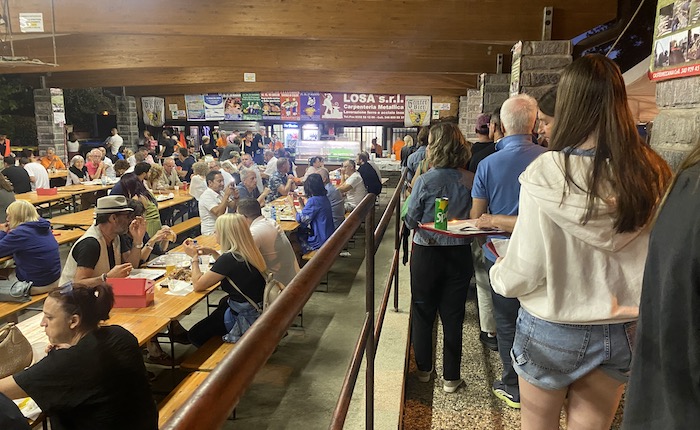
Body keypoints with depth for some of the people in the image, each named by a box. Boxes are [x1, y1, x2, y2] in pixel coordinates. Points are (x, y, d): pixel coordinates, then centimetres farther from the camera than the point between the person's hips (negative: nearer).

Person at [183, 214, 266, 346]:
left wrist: (194, 257, -6)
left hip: (245, 320, -9)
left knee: (195, 335, 11)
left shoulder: (229, 258, -26)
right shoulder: (248, 252, -1)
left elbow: (198, 285, -17)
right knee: (223, 303, 37)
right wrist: (213, 253, 11)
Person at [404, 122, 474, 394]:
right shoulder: (470, 181, -7)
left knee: (423, 313, 16)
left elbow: (411, 220, -9)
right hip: (459, 254, 2)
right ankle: (451, 377, 21)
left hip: (427, 252, -2)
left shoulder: (425, 180, -16)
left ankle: (424, 369, 30)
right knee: (453, 316, 12)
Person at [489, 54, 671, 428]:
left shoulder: (546, 175, -22)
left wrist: (497, 273, 3)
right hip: (623, 332, 4)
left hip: (552, 330, -3)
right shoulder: (654, 174, -10)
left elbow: (522, 273, -18)